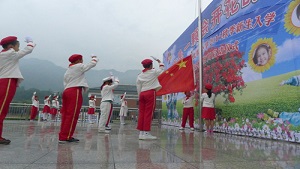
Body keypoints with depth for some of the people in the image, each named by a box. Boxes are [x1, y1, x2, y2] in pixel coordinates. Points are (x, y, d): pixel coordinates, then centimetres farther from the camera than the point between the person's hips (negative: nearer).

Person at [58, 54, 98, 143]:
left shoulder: (68, 70, 24)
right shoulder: (79, 66, 1)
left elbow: (65, 83, 19)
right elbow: (93, 64, 4)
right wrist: (94, 57, 24)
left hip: (67, 91, 9)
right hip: (75, 92, -9)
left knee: (66, 114, 9)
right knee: (72, 115, -8)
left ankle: (62, 136, 13)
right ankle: (65, 137, -8)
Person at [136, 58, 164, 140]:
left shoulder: (140, 75, 13)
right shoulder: (153, 72, 1)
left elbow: (138, 88, 11)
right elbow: (162, 69, 18)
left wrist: (140, 97, 16)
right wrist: (160, 62, 35)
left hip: (142, 94, 6)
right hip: (151, 93, -5)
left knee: (141, 113, 5)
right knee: (149, 113, -6)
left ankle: (141, 133, 8)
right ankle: (146, 133, -6)